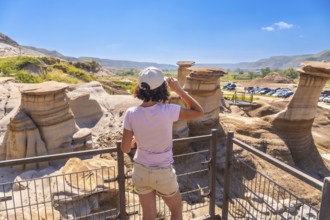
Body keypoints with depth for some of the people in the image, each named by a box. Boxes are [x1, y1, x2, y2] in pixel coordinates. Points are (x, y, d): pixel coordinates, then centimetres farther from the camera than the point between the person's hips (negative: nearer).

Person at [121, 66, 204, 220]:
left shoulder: (131, 113, -16)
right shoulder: (168, 111, -25)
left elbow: (125, 148, -10)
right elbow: (199, 112, -11)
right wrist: (178, 89, -12)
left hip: (140, 170, 3)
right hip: (163, 173, -3)